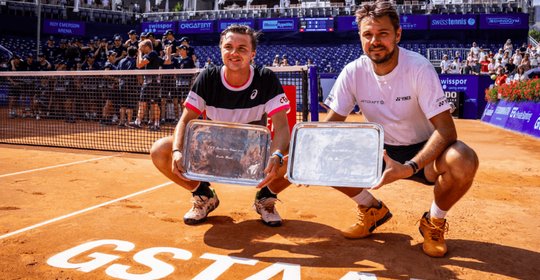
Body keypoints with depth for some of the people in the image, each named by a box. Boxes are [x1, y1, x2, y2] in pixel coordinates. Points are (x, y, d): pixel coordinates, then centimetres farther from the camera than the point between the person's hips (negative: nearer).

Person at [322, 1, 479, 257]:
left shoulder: (419, 68, -21)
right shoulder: (353, 72, -11)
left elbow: (446, 129, -27)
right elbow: (331, 123, -8)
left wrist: (409, 168, -42)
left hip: (421, 152, -3)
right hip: (378, 151, 3)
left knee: (464, 161, -34)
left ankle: (434, 222, -1)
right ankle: (372, 210, 10)